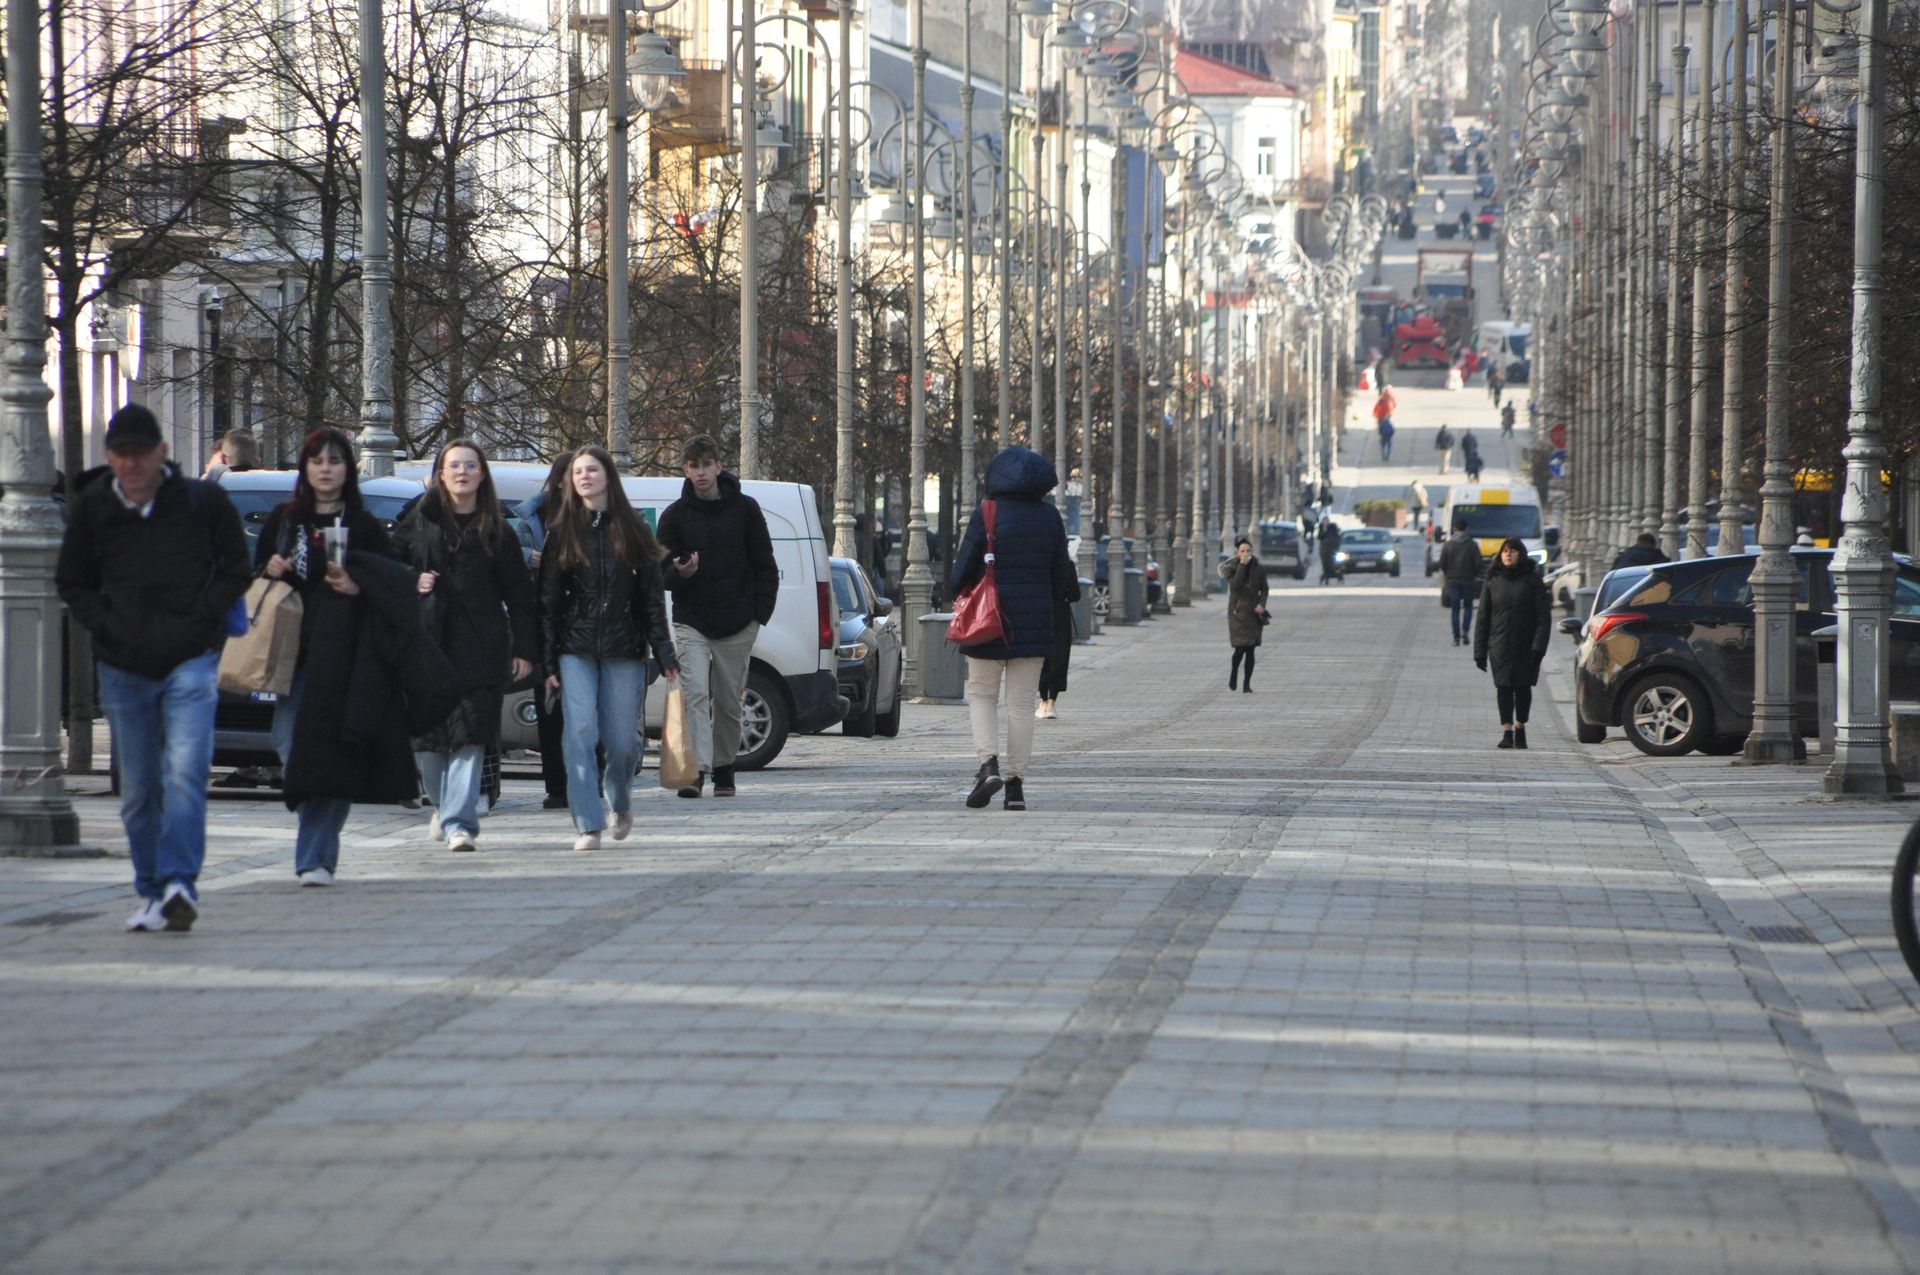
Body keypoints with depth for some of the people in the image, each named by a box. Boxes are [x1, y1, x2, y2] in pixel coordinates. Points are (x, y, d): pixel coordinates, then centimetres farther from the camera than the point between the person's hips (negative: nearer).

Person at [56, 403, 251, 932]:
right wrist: (106, 626, -1)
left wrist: (200, 620, -4)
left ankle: (180, 883, -22)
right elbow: (71, 584, 15)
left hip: (190, 663, -3)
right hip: (123, 668, 3)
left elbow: (235, 570, 9)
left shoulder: (204, 502, -1)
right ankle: (152, 892, 15)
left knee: (184, 773, -17)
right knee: (138, 789, 7)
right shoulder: (91, 508, 4)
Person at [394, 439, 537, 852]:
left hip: (480, 648, -1)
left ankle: (459, 821, -13)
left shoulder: (495, 531, 7)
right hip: (426, 644, 1)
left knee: (470, 737, -11)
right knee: (427, 738, 4)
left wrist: (525, 649, 1)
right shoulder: (420, 522, 8)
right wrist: (410, 585, -5)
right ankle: (445, 806, 27)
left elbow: (518, 593, 7)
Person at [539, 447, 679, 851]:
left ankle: (621, 801, 31)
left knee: (622, 740, 1)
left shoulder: (633, 531, 7)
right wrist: (548, 662, -3)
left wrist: (665, 656, -1)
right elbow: (548, 601, 4)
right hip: (576, 651, 0)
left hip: (624, 650, 0)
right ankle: (588, 825, -10)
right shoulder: (562, 533, 6)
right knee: (581, 734, -12)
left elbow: (652, 597, 6)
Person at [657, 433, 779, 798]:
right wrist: (680, 572, -18)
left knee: (728, 702, 6)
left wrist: (760, 613, -1)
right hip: (691, 623, -1)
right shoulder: (675, 515, 4)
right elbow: (661, 573, 6)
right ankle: (696, 769, -22)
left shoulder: (744, 509, 4)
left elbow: (765, 566, 9)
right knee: (695, 693, -16)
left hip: (737, 625, 1)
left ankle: (723, 769, 21)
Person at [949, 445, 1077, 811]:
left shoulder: (986, 514, -10)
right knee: (1022, 703, 8)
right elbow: (1061, 573, 7)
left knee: (981, 695, 9)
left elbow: (963, 569, -7)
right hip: (1034, 625, 3)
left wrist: (958, 592, 14)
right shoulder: (1050, 517, 2)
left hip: (989, 619, -3)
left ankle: (988, 764, -12)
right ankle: (1016, 784, 4)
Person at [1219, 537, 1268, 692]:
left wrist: (1261, 604, -6)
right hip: (1237, 611, -2)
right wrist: (1242, 565, -20)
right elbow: (1234, 585, -19)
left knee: (1251, 650, 1)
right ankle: (1233, 673, 16)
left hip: (1253, 612, 2)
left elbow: (1264, 589, 11)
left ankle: (1246, 684, 8)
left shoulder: (1259, 569, 4)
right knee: (1240, 647, -12)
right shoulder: (1232, 568, -2)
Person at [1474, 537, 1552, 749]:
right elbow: (1483, 618, 7)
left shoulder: (1532, 580, 0)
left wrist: (1539, 646, -14)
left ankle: (1520, 727, 22)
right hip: (1500, 647, 1)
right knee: (1503, 687, -6)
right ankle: (1507, 731, -6)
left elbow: (1543, 615, -3)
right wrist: (1480, 650, 1)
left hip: (1525, 648, -1)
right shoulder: (1493, 581, 6)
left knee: (1523, 687, 6)